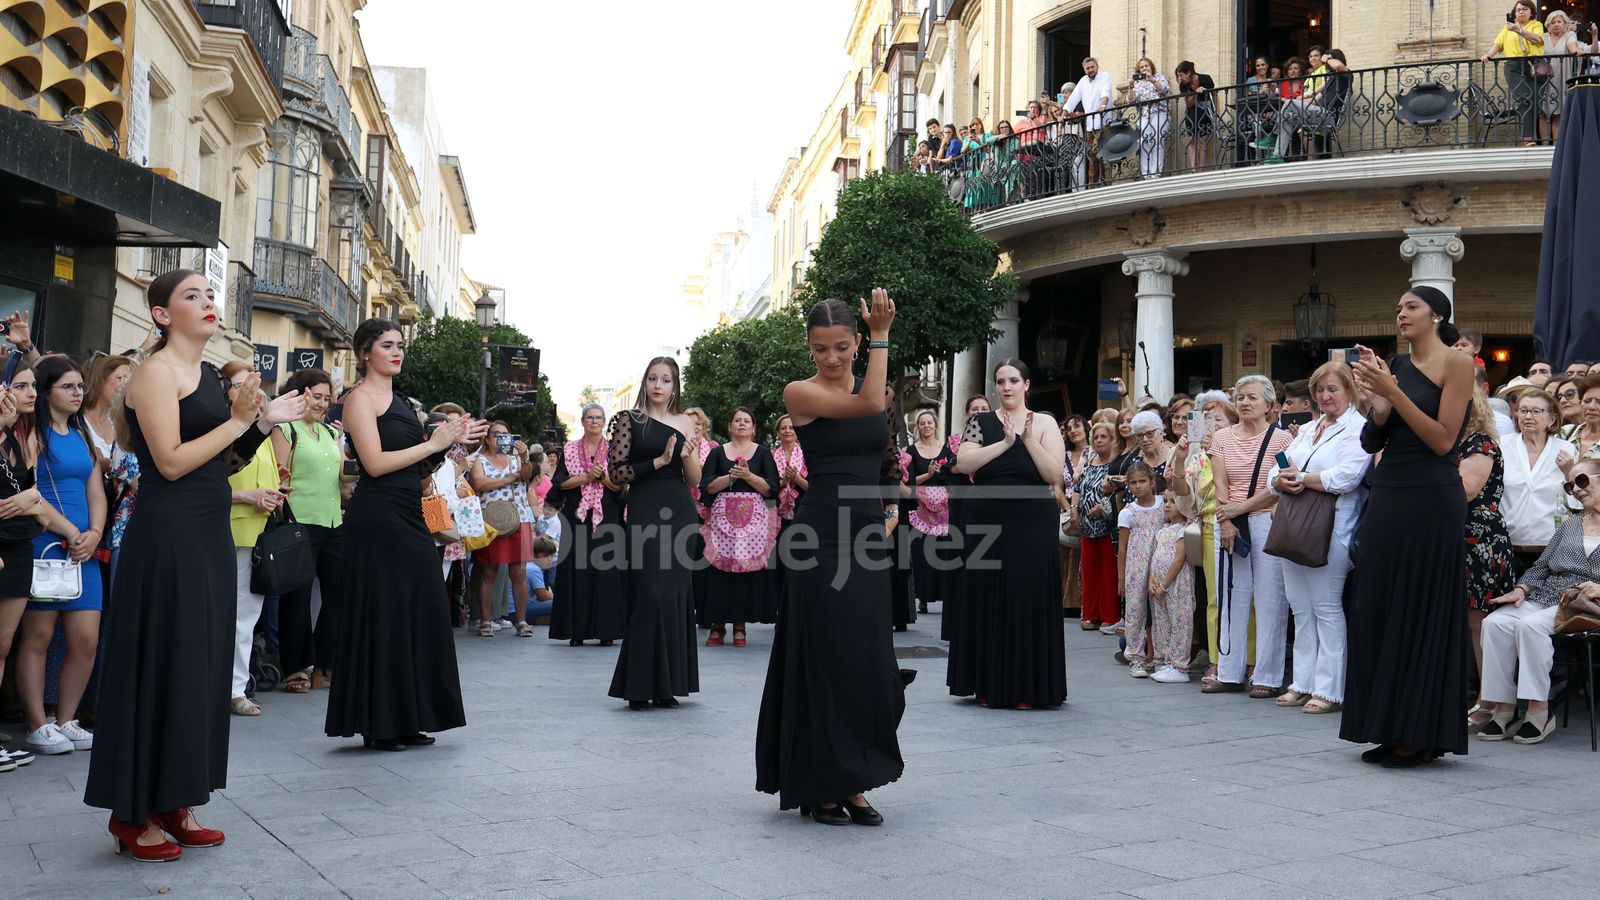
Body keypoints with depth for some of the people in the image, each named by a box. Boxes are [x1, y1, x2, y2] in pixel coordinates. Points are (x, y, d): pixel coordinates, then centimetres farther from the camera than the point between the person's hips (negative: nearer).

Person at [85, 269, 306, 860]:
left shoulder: (207, 374, 14)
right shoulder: (157, 372, -10)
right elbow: (171, 462, -18)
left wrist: (263, 421, 4)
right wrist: (237, 419, -14)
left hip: (208, 534, 9)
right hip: (168, 536, -9)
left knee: (200, 666, 10)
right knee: (161, 666, -4)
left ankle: (174, 804, 18)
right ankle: (132, 812, 6)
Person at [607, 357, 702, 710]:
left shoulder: (686, 423, 13)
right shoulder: (629, 419, 4)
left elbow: (695, 480, 12)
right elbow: (617, 473, -3)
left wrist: (687, 455, -7)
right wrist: (658, 461, -12)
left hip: (680, 513, 4)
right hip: (645, 512, -4)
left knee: (677, 595, 2)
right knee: (649, 594, -8)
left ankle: (667, 684, 10)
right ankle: (641, 685, -2)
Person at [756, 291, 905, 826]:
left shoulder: (877, 393, 13)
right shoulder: (800, 394, -6)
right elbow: (868, 404, -20)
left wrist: (889, 513, 9)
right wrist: (882, 333, -13)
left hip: (869, 542, 6)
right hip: (822, 540, -6)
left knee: (869, 667, 6)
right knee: (827, 662, -4)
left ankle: (852, 783, 15)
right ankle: (820, 787, 7)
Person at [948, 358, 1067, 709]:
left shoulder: (1045, 423, 5)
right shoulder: (981, 422, 7)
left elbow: (1054, 474, -6)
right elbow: (964, 461, -8)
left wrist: (1028, 439, -16)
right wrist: (1005, 442, -15)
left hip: (1032, 526, -1)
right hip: (985, 522, 1)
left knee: (1028, 600, -2)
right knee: (987, 600, 3)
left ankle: (1027, 688, 5)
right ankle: (990, 685, 12)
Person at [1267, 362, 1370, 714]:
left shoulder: (1358, 429, -3)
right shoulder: (1307, 430, 21)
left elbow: (1345, 477, -18)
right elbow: (1275, 473, 16)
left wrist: (1302, 478, -10)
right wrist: (1283, 481, -7)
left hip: (1331, 529, -8)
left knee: (1326, 607, -4)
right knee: (1300, 607, 10)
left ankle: (1330, 689, 1)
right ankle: (1303, 683, 17)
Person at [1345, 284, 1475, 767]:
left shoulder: (1456, 363, -5)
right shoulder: (1393, 366, 12)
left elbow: (1443, 440, -13)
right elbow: (1371, 443, 10)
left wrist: (1393, 393, -16)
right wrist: (1378, 405, -10)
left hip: (1431, 499, -7)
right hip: (1388, 496, 7)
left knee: (1423, 613, -2)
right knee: (1378, 609, 7)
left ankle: (1422, 734, 6)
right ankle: (1391, 729, 16)